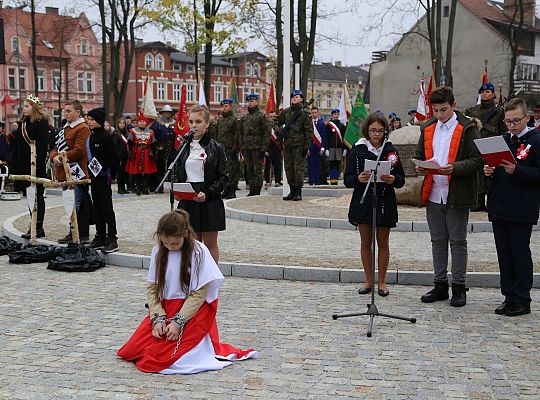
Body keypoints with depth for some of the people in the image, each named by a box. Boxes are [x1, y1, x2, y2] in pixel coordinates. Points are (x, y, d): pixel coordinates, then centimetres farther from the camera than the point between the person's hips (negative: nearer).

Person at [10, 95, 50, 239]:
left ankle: (39, 228, 4)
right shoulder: (23, 123, 15)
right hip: (24, 165, 8)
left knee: (37, 195, -2)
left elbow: (43, 146, -17)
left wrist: (38, 165, -23)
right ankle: (34, 226, 18)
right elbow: (16, 147, 14)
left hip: (36, 165, -8)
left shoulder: (41, 123, -9)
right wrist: (15, 167, 9)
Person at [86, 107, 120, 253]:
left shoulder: (106, 137, -12)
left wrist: (111, 175, -15)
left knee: (107, 208, -5)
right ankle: (100, 237, 19)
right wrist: (88, 173, 13)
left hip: (103, 177, -8)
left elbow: (114, 158, -14)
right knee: (97, 207, 12)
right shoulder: (91, 137, 12)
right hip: (94, 177, 8)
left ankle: (112, 239, -2)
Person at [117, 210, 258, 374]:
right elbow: (152, 288, 2)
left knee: (160, 355, -18)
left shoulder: (198, 251, -11)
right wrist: (158, 318, -12)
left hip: (192, 311, -5)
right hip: (164, 309, 5)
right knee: (133, 349, -9)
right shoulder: (157, 251, 3)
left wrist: (178, 322, -18)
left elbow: (199, 293, -12)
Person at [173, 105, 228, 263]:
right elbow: (177, 174, 14)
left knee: (210, 244, 5)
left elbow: (224, 177, -6)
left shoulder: (216, 148, -4)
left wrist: (207, 193, -19)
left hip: (209, 203, -4)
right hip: (188, 202, 4)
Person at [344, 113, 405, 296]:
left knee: (383, 243, 6)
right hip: (362, 201, 0)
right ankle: (368, 281, 18)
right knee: (365, 243, 7)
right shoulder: (357, 150, 1)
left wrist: (393, 179, -16)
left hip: (385, 202, 0)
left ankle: (381, 282, 16)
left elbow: (401, 180, 6)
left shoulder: (390, 151, 4)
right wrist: (358, 179, -21)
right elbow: (347, 179, 0)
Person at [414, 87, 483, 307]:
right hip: (433, 195, 5)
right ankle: (440, 285, 21)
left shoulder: (467, 128, -6)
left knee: (458, 241, 3)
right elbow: (419, 155, 19)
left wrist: (454, 168, -25)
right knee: (438, 240, 12)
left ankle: (459, 287, 12)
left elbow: (477, 160, -10)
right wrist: (420, 167, -4)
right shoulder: (427, 128, 11)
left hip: (457, 195, -5)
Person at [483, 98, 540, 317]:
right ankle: (509, 297, 19)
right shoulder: (502, 140, 14)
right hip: (499, 207, 6)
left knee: (520, 254, 1)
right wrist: (488, 171, 0)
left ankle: (522, 300, 9)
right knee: (504, 254, 10)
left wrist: (516, 171, -22)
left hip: (521, 211, -6)